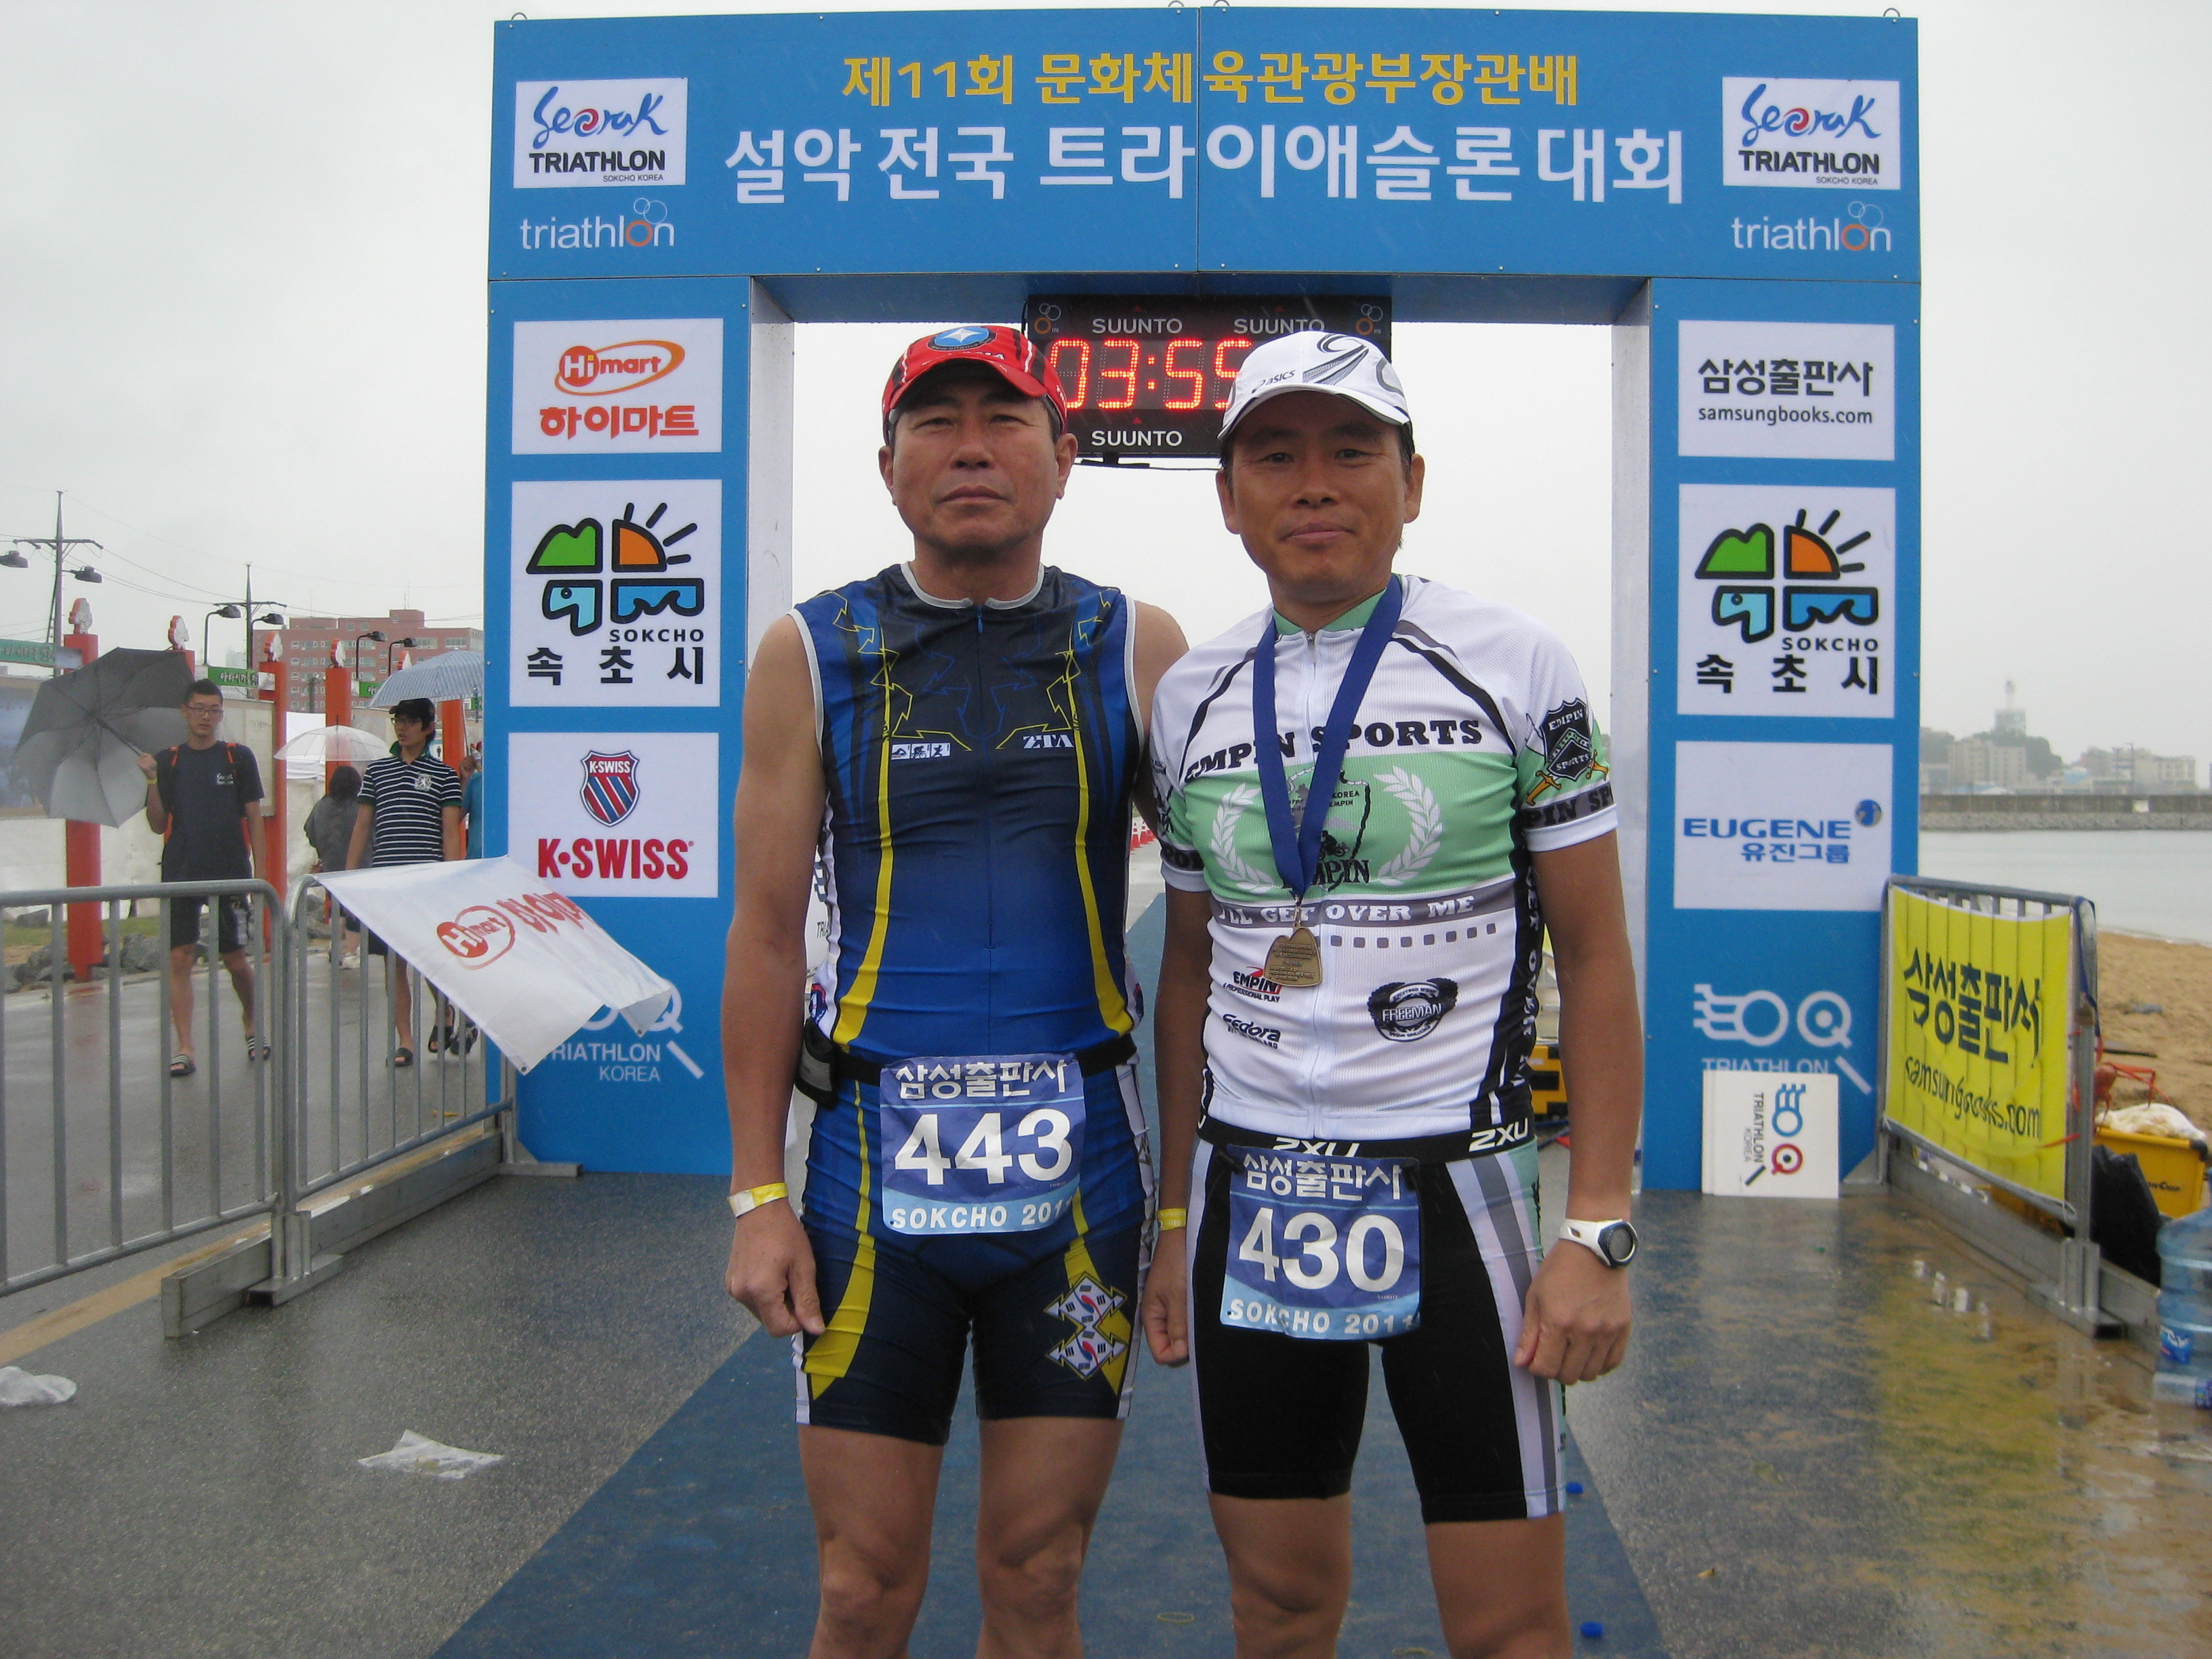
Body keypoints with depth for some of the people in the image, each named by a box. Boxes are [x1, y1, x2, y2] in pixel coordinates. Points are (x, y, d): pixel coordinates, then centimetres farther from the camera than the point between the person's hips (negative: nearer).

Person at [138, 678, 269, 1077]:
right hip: (180, 874, 1)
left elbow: (254, 818, 3)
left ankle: (251, 1025, 30)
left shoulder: (239, 757, 4)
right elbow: (158, 825, 5)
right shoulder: (167, 761, 8)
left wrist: (260, 871, -3)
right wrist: (152, 780, -9)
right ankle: (184, 1048, 0)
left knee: (235, 960, 5)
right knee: (179, 958, -4)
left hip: (230, 874, -1)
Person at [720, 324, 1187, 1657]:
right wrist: (756, 1194, -1)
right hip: (874, 1165, 0)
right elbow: (769, 932, 3)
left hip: (1079, 1170, 1)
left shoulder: (1138, 649, 3)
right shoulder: (811, 656, 3)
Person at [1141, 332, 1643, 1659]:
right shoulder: (1194, 699, 7)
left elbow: (1597, 957, -3)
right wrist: (1177, 1219, 11)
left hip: (1457, 1184, -3)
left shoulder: (1515, 666, -4)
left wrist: (1600, 1231, -10)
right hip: (1250, 1191, 3)